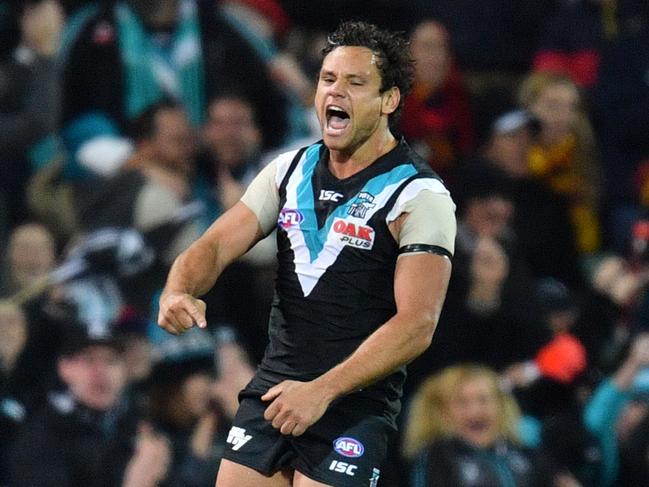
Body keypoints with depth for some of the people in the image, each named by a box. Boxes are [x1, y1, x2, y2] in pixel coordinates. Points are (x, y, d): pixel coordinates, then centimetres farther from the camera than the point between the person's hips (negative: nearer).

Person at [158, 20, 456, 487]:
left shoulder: (419, 195, -9)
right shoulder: (289, 171, 11)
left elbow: (416, 324, -17)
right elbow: (216, 245, 7)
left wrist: (322, 391, -26)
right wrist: (178, 293, -17)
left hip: (354, 402, -5)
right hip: (272, 389, 6)